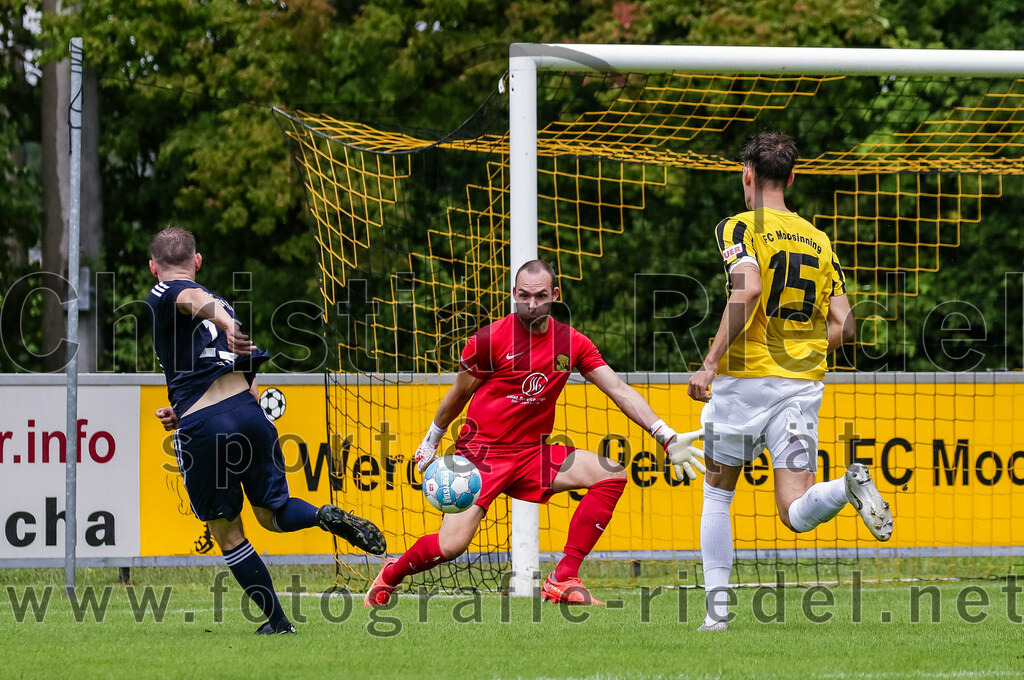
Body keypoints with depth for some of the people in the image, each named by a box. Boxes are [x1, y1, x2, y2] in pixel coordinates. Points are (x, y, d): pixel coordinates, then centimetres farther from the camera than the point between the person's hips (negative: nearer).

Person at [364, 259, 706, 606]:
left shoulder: (572, 343, 0)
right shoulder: (490, 340, -11)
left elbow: (619, 389, -1)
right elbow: (459, 394, 4)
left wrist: (666, 436, -9)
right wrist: (430, 442, 14)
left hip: (532, 453, 5)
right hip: (481, 451, -4)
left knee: (612, 475, -15)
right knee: (450, 546, -19)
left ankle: (562, 580, -13)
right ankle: (391, 572, 16)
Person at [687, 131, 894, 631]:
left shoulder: (739, 228, -3)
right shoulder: (818, 241, 14)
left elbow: (746, 292, -21)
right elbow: (845, 326, 11)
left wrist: (710, 363, -19)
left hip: (745, 379, -4)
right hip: (802, 384, 4)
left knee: (717, 494, 17)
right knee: (796, 513, 0)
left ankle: (717, 607, 11)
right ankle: (849, 486, -31)